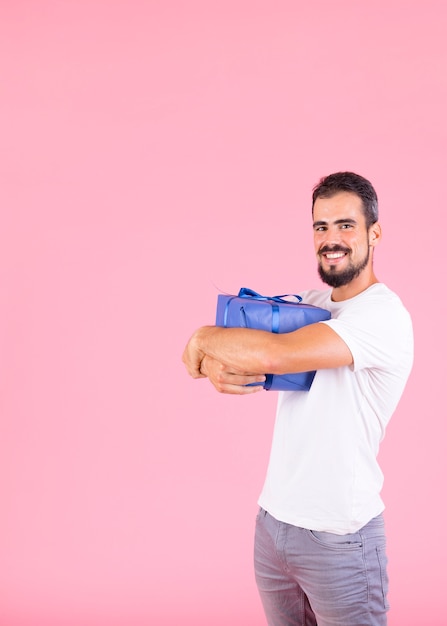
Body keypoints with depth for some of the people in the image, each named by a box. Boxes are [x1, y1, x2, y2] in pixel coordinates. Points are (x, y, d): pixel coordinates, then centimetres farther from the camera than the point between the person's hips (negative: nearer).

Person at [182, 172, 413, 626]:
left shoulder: (383, 315, -17)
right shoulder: (310, 302, 8)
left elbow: (273, 353, -30)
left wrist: (206, 338, -13)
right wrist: (216, 366, -18)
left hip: (338, 538, -6)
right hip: (272, 520, 7)